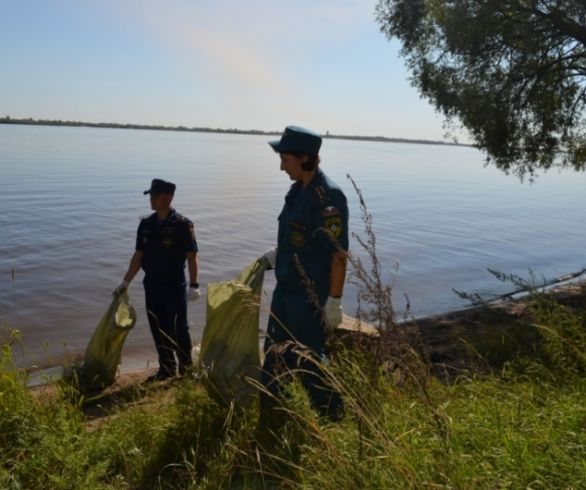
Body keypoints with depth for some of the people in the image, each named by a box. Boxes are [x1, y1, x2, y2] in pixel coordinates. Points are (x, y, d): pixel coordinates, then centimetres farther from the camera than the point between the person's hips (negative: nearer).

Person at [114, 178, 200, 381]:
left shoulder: (182, 224, -10)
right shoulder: (146, 224, 6)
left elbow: (192, 256, -12)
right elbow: (138, 256, 11)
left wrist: (194, 285, -18)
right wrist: (125, 282, 9)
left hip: (175, 286, -5)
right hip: (151, 285, 6)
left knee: (179, 329, 2)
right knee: (158, 328, 11)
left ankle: (186, 368, 18)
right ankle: (166, 368, 25)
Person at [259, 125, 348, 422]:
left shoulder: (328, 196, -21)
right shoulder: (298, 189, 6)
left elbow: (339, 253, -22)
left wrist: (334, 301, -21)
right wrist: (274, 256, 13)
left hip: (310, 297, -9)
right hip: (285, 290, 9)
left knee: (307, 361, 4)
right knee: (274, 354, 20)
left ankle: (332, 417, 25)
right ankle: (266, 411, 39)